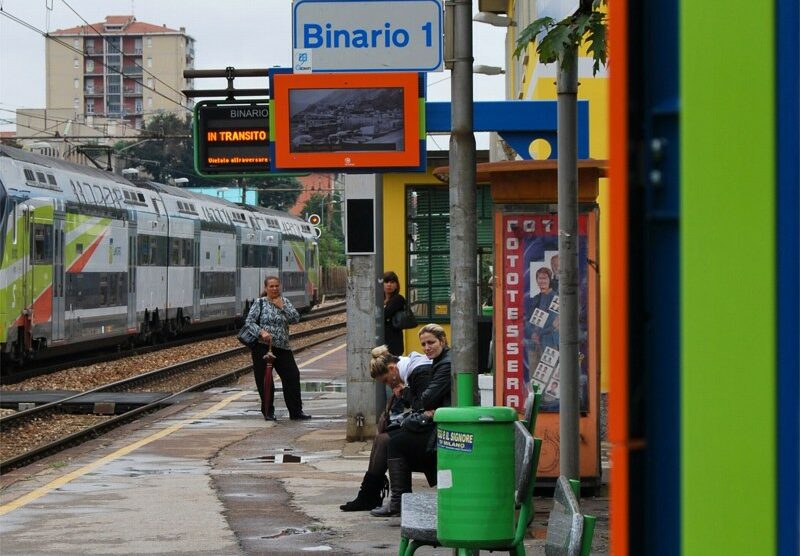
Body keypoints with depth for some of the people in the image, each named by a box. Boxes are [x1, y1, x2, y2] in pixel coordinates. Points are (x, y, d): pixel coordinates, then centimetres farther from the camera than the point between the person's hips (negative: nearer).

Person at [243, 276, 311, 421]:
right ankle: (268, 412, 12)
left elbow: (296, 318, 1)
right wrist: (262, 332, -19)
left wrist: (282, 306, -6)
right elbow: (249, 321, -5)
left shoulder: (284, 302, 12)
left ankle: (296, 411, 8)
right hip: (262, 346, -4)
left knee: (293, 376, 0)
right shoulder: (260, 303, 1)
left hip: (282, 348, 4)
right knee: (264, 380, 0)